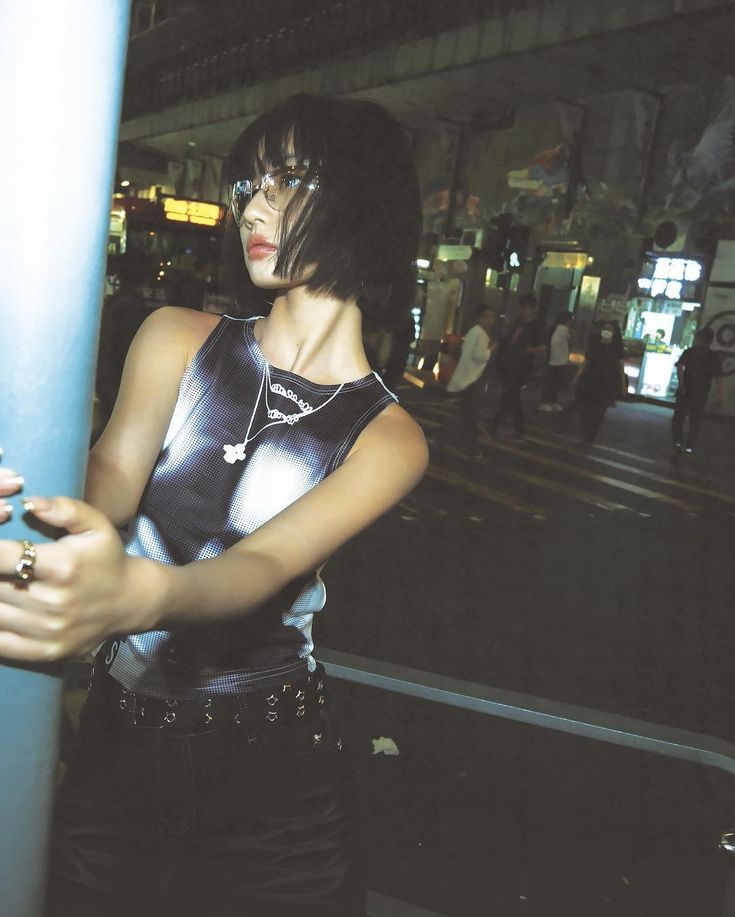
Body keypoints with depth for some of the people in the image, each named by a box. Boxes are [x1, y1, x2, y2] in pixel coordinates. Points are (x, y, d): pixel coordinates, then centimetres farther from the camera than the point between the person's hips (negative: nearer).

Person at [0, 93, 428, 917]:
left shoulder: (388, 437, -7)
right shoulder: (179, 339, -1)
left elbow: (266, 567, -23)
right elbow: (111, 475, -16)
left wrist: (136, 594, -46)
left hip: (272, 781, -1)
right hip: (113, 747, 2)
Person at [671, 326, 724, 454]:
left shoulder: (689, 352, -1)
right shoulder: (714, 357, 3)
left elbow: (680, 367, -14)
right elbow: (718, 377, -2)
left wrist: (681, 384, -17)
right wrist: (720, 394, 0)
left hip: (686, 391, -1)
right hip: (702, 394, 1)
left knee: (679, 417, 11)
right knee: (695, 421, 10)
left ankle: (678, 441, 3)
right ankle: (689, 446, 8)